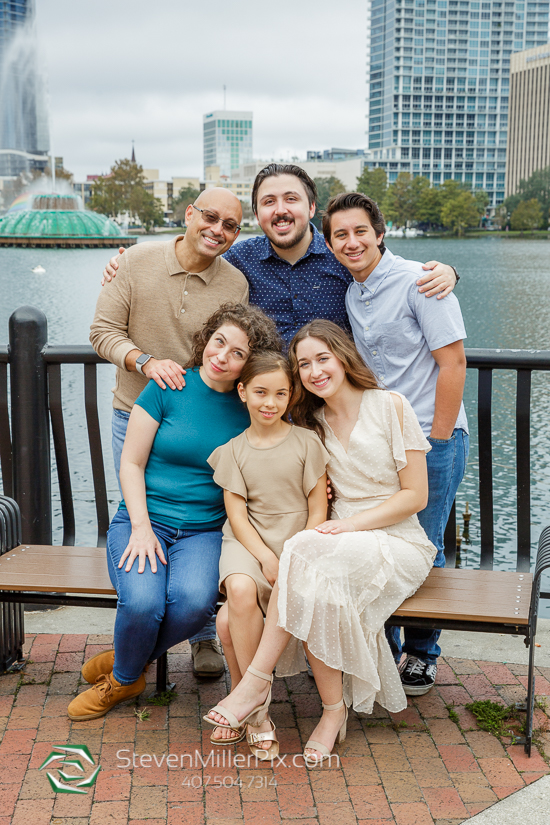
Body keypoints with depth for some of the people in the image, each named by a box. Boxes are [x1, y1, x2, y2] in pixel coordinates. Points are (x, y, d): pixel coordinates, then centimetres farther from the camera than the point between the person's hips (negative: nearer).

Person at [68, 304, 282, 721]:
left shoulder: (248, 410, 5)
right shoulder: (167, 389, -2)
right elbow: (131, 463, 0)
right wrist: (141, 527, -11)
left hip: (204, 531, 2)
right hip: (142, 520, -1)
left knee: (195, 600, -30)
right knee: (143, 601, -30)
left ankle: (122, 675, 1)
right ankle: (127, 678, 5)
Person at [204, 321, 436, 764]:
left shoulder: (390, 406, -2)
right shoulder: (311, 421, 13)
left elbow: (416, 494, -5)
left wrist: (351, 524, -15)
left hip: (397, 543, -4)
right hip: (340, 542, 4)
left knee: (307, 555, -33)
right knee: (320, 591, -32)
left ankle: (257, 682, -24)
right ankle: (334, 710, -19)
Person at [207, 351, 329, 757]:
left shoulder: (307, 442, 4)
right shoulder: (233, 451, 8)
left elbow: (318, 511, 2)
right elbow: (237, 515, 1)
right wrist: (266, 558, -14)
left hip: (297, 544, -1)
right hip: (247, 543, 2)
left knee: (229, 621, -26)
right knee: (241, 590, -33)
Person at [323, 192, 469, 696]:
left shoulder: (418, 282, -11)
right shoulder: (351, 295, 10)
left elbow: (453, 362, -13)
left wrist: (435, 441, -14)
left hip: (431, 439, -6)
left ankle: (422, 656, 20)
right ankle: (383, 649, 26)